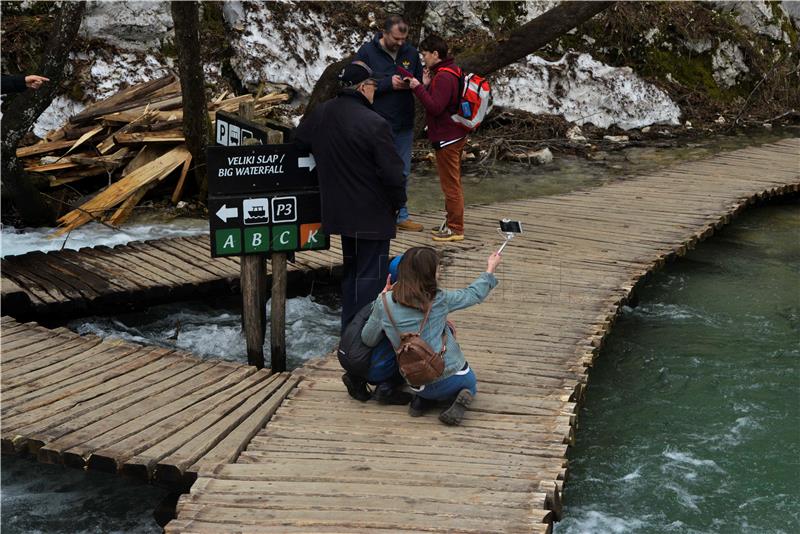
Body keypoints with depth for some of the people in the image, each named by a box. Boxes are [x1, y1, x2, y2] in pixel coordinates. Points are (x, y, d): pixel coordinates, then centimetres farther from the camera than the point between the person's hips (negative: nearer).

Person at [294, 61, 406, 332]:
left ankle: (349, 327, 30)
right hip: (373, 214, -7)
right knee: (371, 274, 2)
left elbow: (298, 141, 18)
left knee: (350, 269, 22)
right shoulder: (374, 124, -22)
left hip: (339, 209, 7)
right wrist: (398, 202, -2)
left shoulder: (321, 114, 0)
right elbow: (392, 172, -20)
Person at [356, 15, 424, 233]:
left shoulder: (411, 53, 6)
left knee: (402, 172, 13)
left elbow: (422, 81, 14)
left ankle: (400, 216, 24)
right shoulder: (367, 52, -7)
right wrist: (389, 83, -20)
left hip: (404, 125, 5)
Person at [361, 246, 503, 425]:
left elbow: (368, 340, 3)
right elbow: (474, 294, 5)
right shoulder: (439, 300, -12)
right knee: (469, 385, 34)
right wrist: (490, 269, 22)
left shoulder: (384, 303, -9)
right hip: (454, 375, -2)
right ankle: (462, 398, -4)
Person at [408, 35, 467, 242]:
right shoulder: (448, 72, 13)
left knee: (450, 184, -4)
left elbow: (435, 107, -25)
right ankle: (452, 222, 28)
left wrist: (418, 88, -20)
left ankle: (455, 228, 3)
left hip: (447, 138, -11)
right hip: (453, 134, 11)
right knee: (451, 182, 18)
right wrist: (427, 85, 4)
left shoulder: (443, 77, -20)